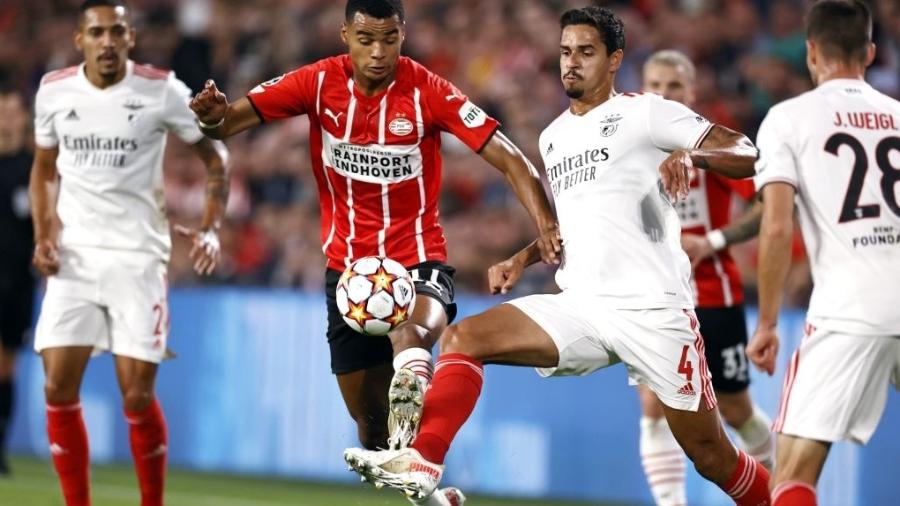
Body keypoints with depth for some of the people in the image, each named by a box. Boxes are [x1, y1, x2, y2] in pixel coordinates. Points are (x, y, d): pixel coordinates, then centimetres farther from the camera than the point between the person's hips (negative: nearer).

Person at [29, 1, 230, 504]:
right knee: (58, 388, -5)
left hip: (138, 255, -3)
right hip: (74, 255, 3)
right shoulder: (54, 91, 3)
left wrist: (211, 228, -9)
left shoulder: (162, 91, -6)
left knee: (138, 396, -6)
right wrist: (42, 234, 3)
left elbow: (215, 156, 3)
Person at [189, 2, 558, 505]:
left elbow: (508, 157, -16)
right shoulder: (318, 83, -6)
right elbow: (238, 116, -12)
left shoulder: (428, 91, -13)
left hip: (419, 260, -3)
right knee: (368, 415, 9)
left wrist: (547, 223, -32)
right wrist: (216, 116, -37)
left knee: (410, 338, -40)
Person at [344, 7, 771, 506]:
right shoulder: (554, 137, 19)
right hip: (579, 307, 6)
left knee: (710, 454, -3)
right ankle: (421, 463, -19)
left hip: (651, 309, -6)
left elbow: (746, 155, -7)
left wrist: (690, 153, -26)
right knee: (462, 337, -12)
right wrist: (523, 259, 17)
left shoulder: (644, 112, -2)